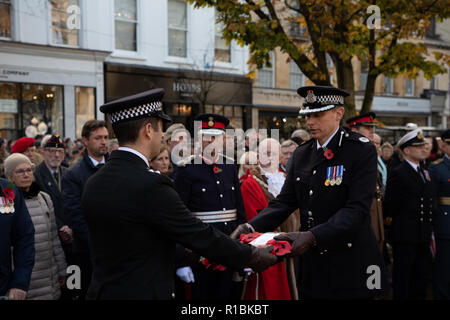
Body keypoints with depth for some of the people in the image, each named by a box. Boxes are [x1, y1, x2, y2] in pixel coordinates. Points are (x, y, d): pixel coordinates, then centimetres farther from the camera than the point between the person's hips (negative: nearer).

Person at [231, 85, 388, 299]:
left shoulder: (362, 151, -11)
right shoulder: (301, 154, 9)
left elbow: (357, 209, -20)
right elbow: (285, 201, 6)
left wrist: (313, 236, -30)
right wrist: (251, 227, -11)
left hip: (350, 266, -5)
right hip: (313, 265, 5)